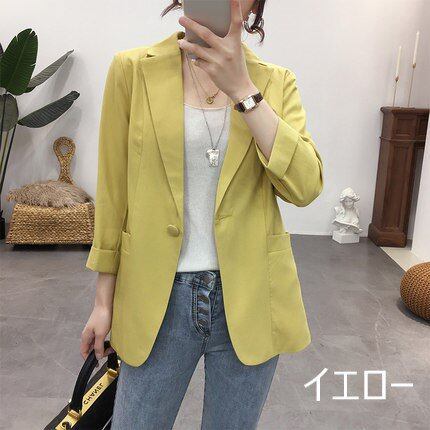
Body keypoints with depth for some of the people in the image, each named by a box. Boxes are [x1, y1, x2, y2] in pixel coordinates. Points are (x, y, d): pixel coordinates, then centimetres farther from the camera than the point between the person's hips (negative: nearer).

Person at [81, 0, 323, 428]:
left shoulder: (277, 82, 1)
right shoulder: (133, 69, -3)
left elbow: (305, 186, -13)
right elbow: (113, 194, 1)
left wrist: (241, 89, -20)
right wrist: (104, 299, 4)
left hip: (249, 297, 1)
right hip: (159, 296, -1)